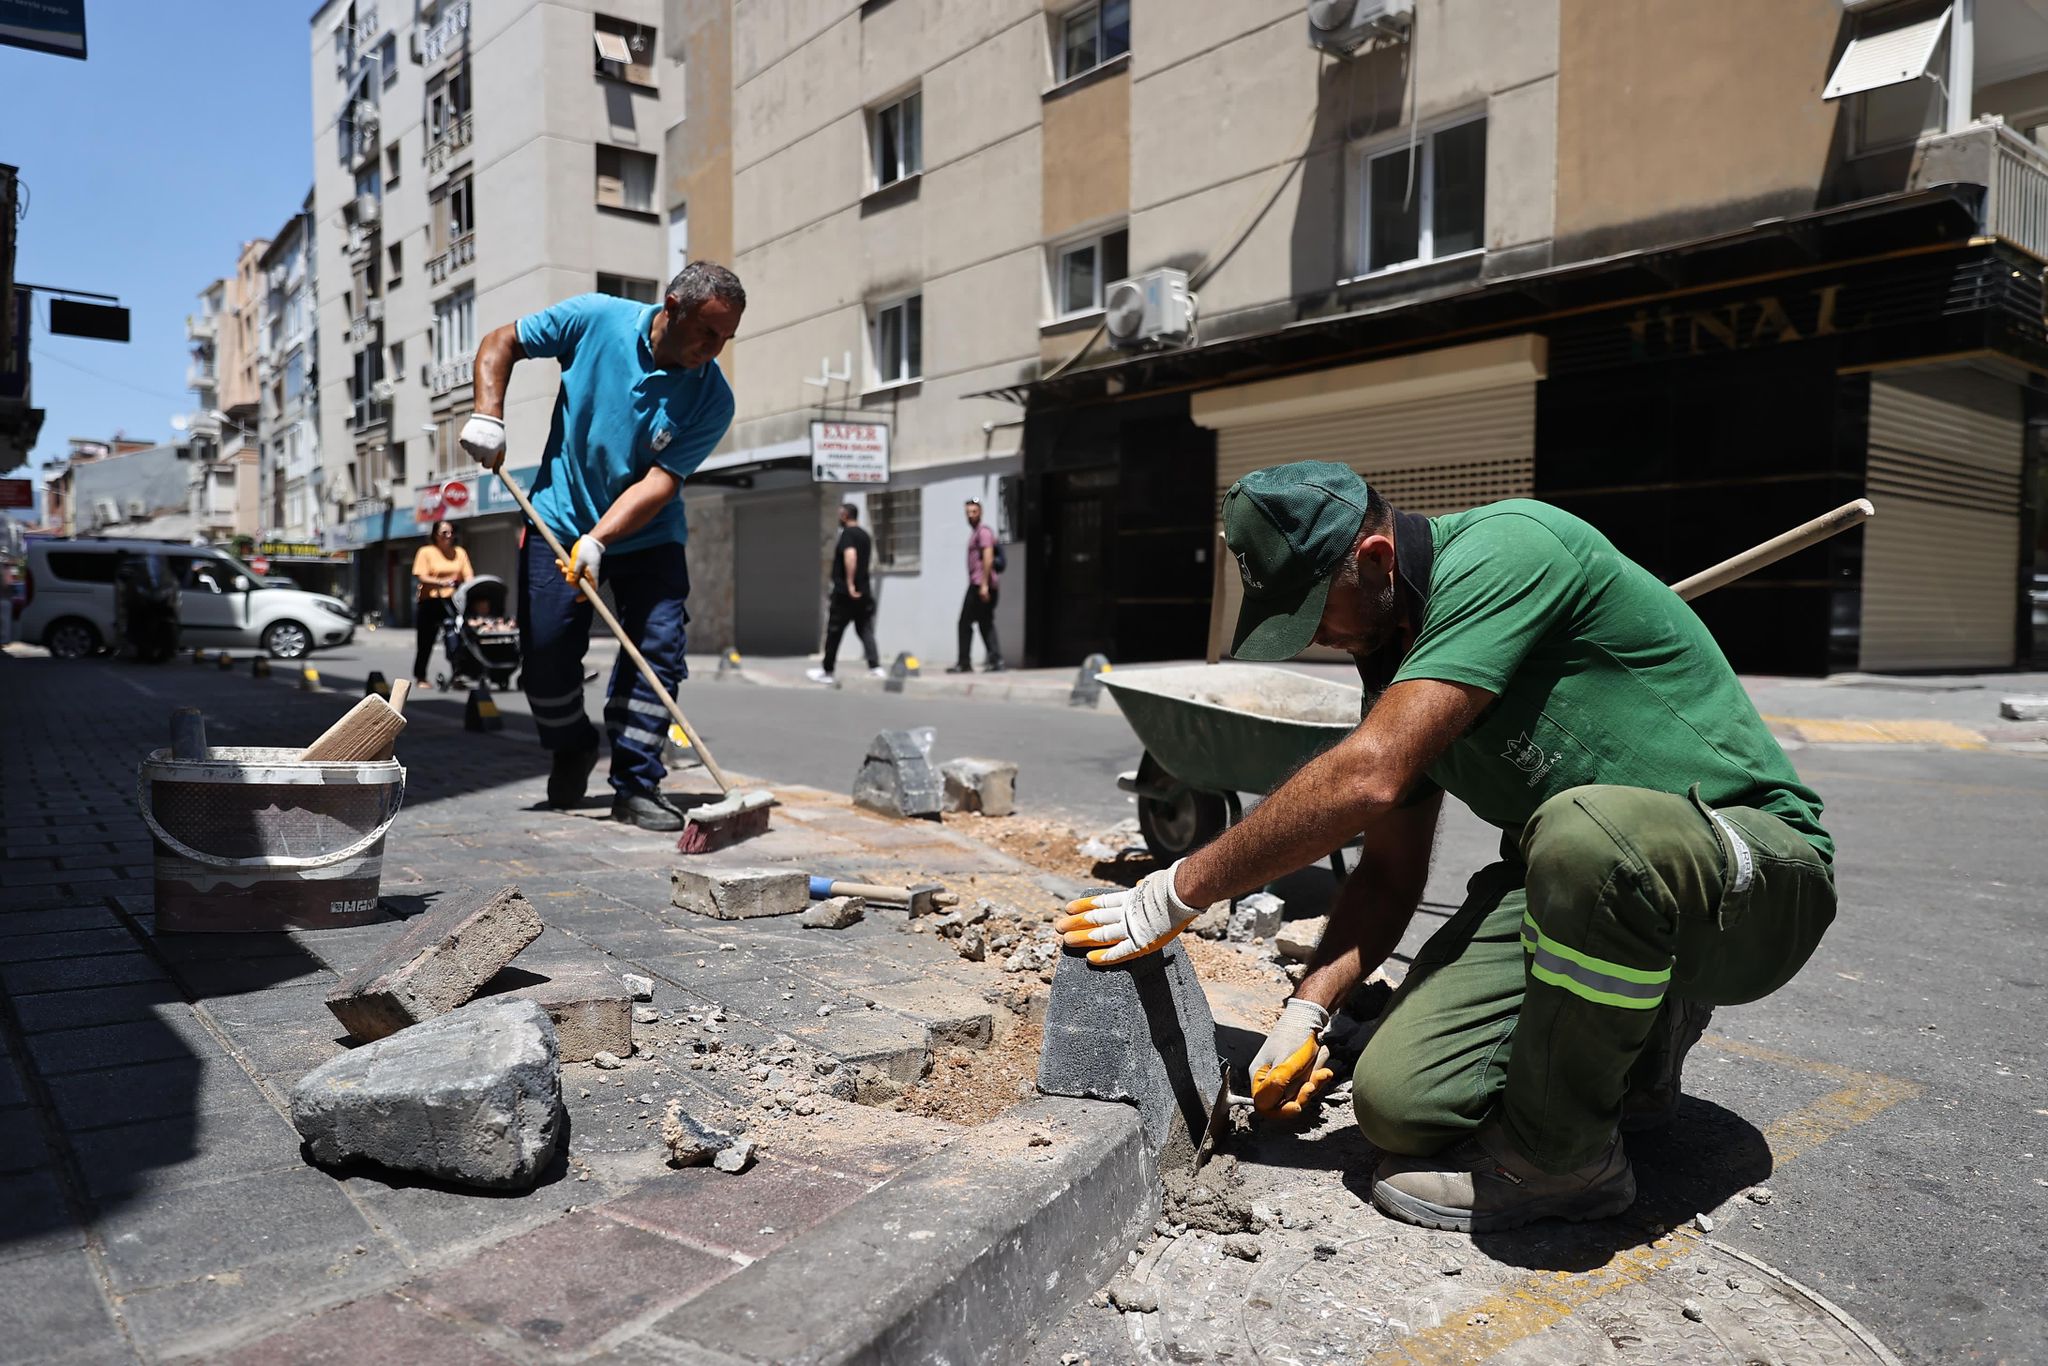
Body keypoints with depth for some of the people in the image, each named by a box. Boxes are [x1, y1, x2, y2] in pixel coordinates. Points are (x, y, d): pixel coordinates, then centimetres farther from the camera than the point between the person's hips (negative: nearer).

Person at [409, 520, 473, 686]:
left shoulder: (460, 552, 15)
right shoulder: (426, 552, 4)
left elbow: (468, 576, 8)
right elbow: (420, 577, -7)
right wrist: (441, 582, -23)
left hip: (453, 601, 2)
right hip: (430, 602, -2)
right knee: (426, 641, 4)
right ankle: (420, 677, 15)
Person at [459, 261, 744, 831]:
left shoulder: (712, 399, -14)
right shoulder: (595, 318, -11)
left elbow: (661, 481, -20)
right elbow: (500, 343, 1)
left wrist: (598, 540, -32)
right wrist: (487, 415, -14)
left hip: (647, 537, 0)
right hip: (560, 520, 0)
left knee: (658, 646, -13)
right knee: (545, 654, -1)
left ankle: (636, 784, -2)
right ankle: (571, 749, 28)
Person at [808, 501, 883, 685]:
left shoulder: (848, 533, -10)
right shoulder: (866, 536, 16)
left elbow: (850, 556, -27)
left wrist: (849, 583, -29)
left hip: (845, 593, -7)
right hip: (864, 592, 7)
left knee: (834, 633, 4)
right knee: (866, 631, 5)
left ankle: (826, 671, 12)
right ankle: (876, 667, -9)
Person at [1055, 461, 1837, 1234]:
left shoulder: (1503, 550, -21)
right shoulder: (1393, 648, 6)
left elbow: (1368, 776, -29)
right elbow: (1391, 872, 9)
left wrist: (1180, 891, -22)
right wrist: (1307, 1008, -4)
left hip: (1757, 864, -6)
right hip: (1577, 879, 7)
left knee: (1588, 831, -41)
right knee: (1398, 1099, -12)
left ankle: (1556, 1154, -15)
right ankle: (1631, 1048, 15)